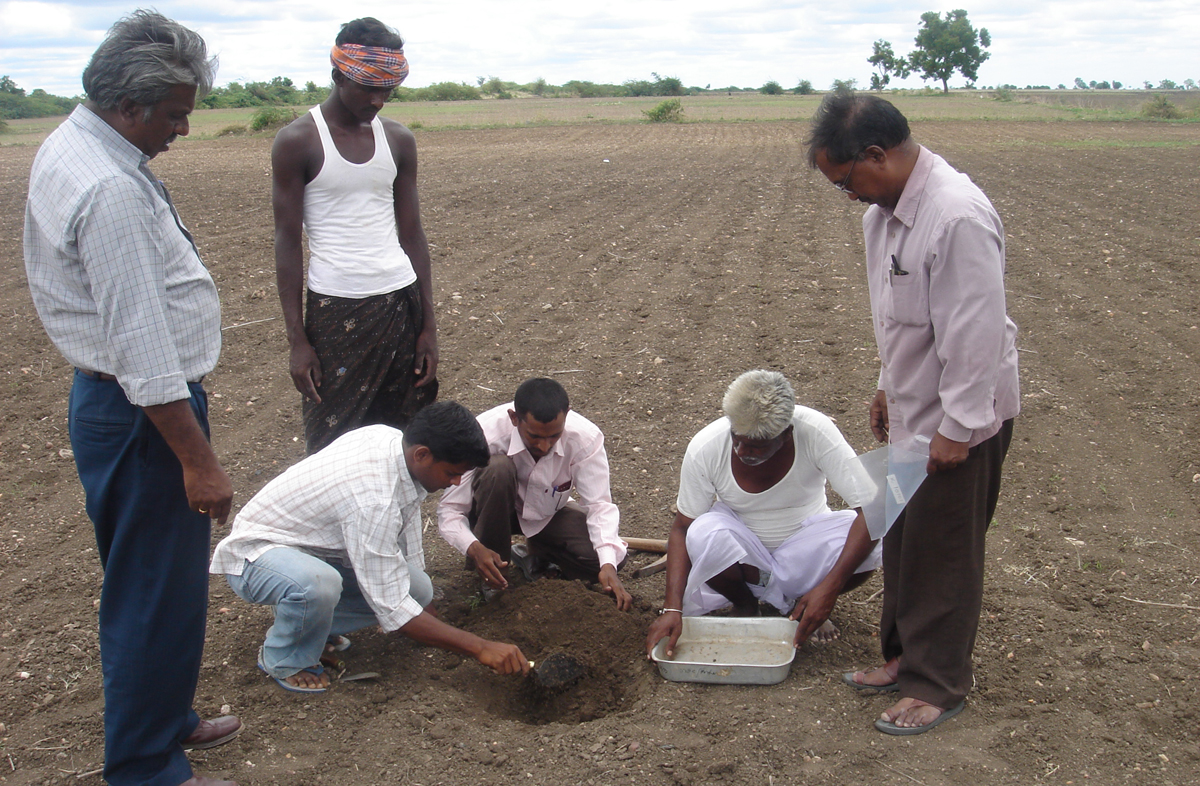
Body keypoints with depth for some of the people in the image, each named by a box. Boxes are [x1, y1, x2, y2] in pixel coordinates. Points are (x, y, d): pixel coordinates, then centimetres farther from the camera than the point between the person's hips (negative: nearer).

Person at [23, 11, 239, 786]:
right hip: (142, 412, -11)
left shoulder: (70, 145, 8)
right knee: (156, 591, 3)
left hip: (114, 398, 11)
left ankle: (165, 719, 41)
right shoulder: (111, 191, -26)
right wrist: (198, 459, -23)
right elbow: (139, 344, -27)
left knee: (157, 583, 23)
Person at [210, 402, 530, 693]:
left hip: (315, 548, 8)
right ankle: (284, 660, -8)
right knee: (317, 584, -41)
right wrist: (480, 647, -30)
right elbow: (392, 608, -33)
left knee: (417, 590, -9)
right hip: (255, 553, -8)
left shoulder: (392, 439, -11)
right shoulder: (372, 499, -37)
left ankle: (311, 625, 13)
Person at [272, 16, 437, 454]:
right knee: (333, 444, 1)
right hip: (335, 308, -4)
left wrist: (428, 326, 6)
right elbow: (288, 242, -4)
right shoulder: (297, 142, -4)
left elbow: (411, 234, 10)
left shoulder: (398, 140, 8)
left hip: (401, 302, 4)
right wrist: (297, 340, -8)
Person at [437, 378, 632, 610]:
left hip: (548, 513, 2)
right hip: (496, 513, -1)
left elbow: (599, 504, -27)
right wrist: (474, 548, -47)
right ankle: (493, 577, -16)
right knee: (498, 467, -36)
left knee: (612, 558, -23)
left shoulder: (586, 438, -27)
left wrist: (608, 565, -43)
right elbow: (449, 509, -28)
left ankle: (535, 554, 7)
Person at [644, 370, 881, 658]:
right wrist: (672, 608, -25)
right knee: (704, 533, -34)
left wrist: (830, 588, -36)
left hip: (803, 545, 0)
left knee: (871, 543, -30)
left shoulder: (816, 432, -26)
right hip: (741, 553, 0)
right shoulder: (705, 448, -22)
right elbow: (683, 527, -13)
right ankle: (745, 607, -1)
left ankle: (798, 603, 1)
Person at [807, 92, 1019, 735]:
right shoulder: (884, 209, 3)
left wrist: (958, 428, -20)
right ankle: (904, 656, 38)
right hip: (912, 409, 9)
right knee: (902, 542, 19)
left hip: (959, 422, -9)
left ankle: (937, 686, 22)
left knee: (942, 553, 5)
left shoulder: (958, 218, -27)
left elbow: (976, 335, -25)